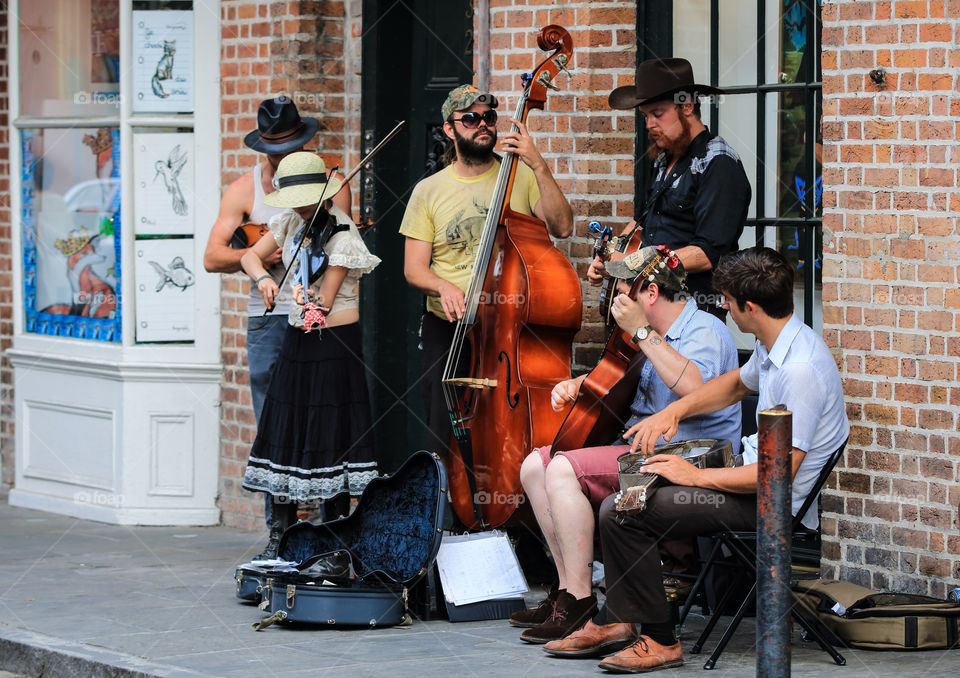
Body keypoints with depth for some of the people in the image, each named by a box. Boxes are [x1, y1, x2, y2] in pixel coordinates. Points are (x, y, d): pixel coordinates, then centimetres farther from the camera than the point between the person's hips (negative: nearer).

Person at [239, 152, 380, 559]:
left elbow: (325, 302, -14)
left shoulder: (341, 235, -13)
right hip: (296, 342, 7)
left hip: (334, 345, -7)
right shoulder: (292, 221, 7)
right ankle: (280, 536, 13)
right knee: (284, 436, 7)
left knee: (331, 441, -5)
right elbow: (250, 255, 12)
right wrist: (263, 278, -7)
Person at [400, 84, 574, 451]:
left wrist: (538, 166, -16)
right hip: (447, 330, 1)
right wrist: (444, 286, -17)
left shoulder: (520, 177, 5)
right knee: (447, 436, -1)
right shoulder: (429, 191, 7)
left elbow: (561, 227, -9)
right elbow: (414, 269, 4)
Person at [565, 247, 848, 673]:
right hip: (754, 471, 11)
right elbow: (736, 384, 27)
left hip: (772, 505, -11)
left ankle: (659, 641, -7)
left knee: (619, 512, -16)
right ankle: (621, 619, 21)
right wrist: (674, 411, 12)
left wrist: (696, 476, -19)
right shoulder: (775, 345, 3)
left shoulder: (800, 370, -28)